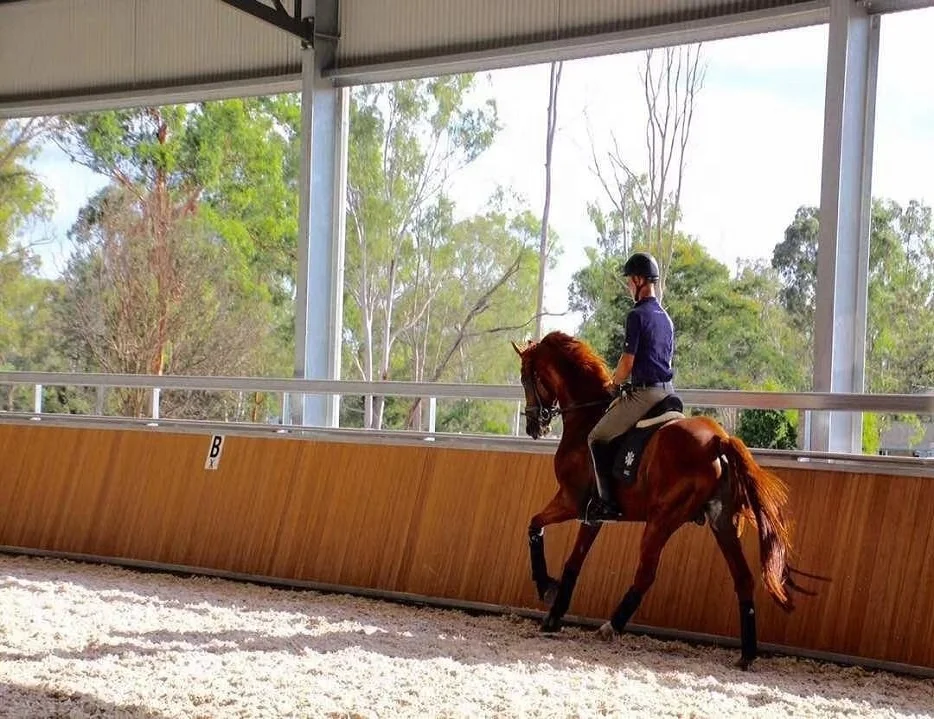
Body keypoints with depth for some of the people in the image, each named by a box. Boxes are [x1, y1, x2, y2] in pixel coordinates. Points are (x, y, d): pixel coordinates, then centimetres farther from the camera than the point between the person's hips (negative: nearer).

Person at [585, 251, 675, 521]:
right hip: (667, 390, 9)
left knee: (597, 438, 0)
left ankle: (607, 501, -6)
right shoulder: (666, 317, 15)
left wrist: (613, 384, 7)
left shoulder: (637, 315, -13)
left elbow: (627, 364, -13)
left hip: (644, 394, -9)